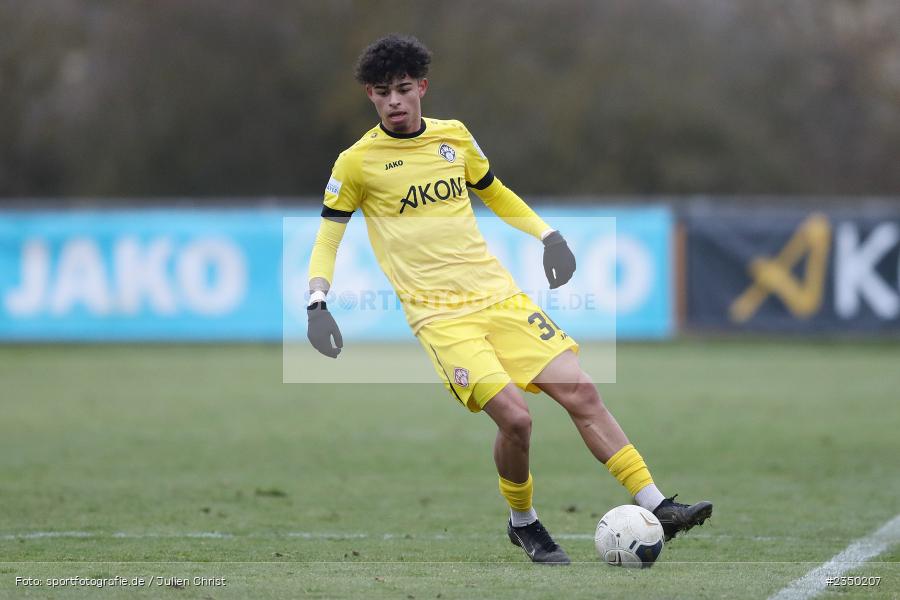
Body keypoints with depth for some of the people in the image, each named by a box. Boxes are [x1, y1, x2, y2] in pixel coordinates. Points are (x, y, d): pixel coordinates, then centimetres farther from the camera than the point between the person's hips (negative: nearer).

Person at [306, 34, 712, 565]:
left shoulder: (454, 136, 9)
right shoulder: (357, 162, -3)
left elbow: (495, 193, 26)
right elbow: (328, 236, 5)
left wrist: (547, 234, 15)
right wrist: (317, 302, -9)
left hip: (500, 295, 5)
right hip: (440, 316, -5)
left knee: (581, 392, -5)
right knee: (515, 416, -20)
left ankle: (656, 506, -1)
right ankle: (523, 523, 6)